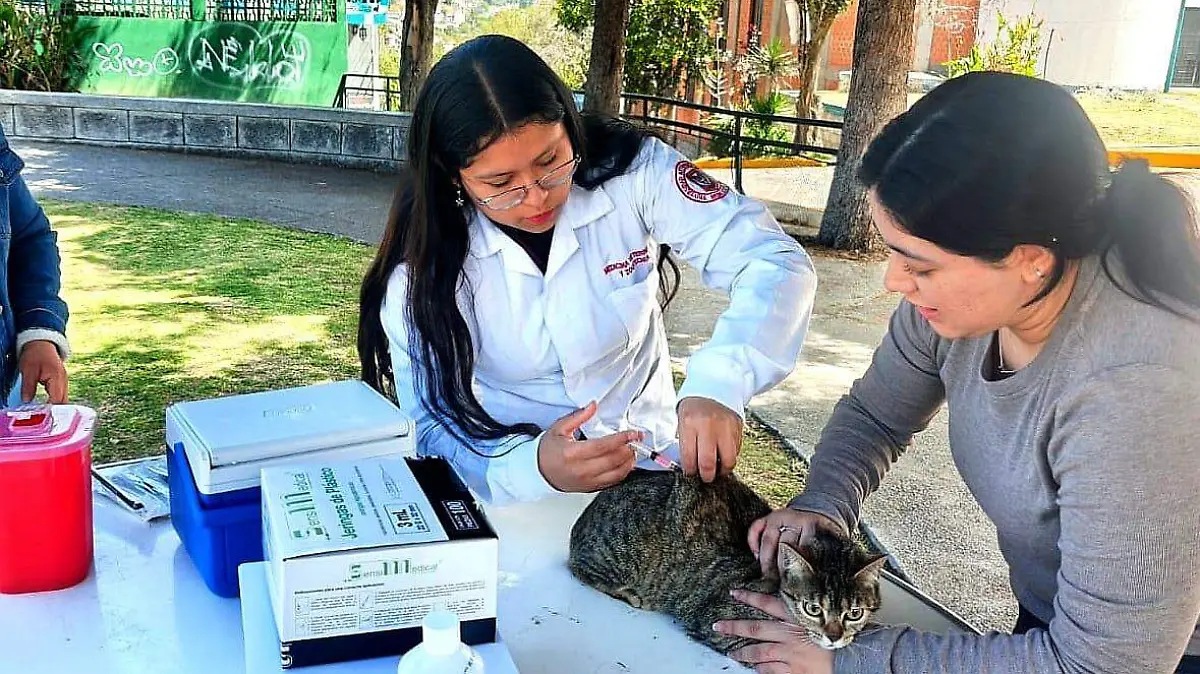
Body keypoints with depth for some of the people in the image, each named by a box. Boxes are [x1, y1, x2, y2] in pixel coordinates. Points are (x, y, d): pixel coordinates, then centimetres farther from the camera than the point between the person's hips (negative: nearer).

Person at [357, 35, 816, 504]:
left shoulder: (632, 171, -14)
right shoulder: (422, 269, -14)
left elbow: (776, 263, -17)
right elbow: (431, 431, -13)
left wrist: (718, 384, -35)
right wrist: (534, 466, -34)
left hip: (654, 464, 0)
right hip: (516, 491, 1)